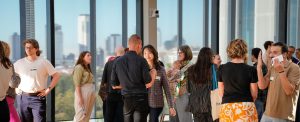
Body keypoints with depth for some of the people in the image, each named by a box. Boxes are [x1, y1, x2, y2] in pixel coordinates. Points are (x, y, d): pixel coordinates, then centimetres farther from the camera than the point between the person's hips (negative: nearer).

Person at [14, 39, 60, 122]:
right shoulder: (19, 63, 6)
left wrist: (48, 89, -6)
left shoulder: (44, 62, 0)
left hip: (38, 97, -3)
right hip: (23, 97, 3)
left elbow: (56, 76, -1)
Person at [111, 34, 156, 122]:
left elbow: (114, 85, 6)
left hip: (127, 99, 4)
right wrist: (153, 73, 9)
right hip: (140, 98, -3)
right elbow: (148, 84, -10)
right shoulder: (141, 60, -11)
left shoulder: (117, 61, 0)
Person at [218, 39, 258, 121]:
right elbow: (254, 94, 2)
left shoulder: (222, 69, 0)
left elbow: (221, 93, 8)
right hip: (246, 108, -1)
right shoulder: (251, 70, -5)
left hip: (228, 107, 2)